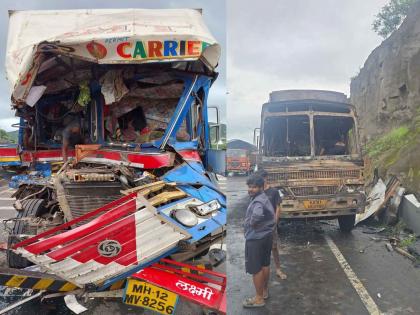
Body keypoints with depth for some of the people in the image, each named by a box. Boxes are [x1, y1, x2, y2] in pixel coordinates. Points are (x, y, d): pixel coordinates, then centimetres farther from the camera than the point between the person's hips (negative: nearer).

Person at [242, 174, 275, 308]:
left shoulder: (258, 201, -23)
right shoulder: (264, 198, 10)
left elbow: (257, 215, -44)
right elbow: (270, 215, 24)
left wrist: (252, 223, -25)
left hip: (256, 239, -10)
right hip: (266, 236, 10)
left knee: (256, 269, 0)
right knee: (265, 265, 20)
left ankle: (259, 298, 10)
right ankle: (265, 291, 35)